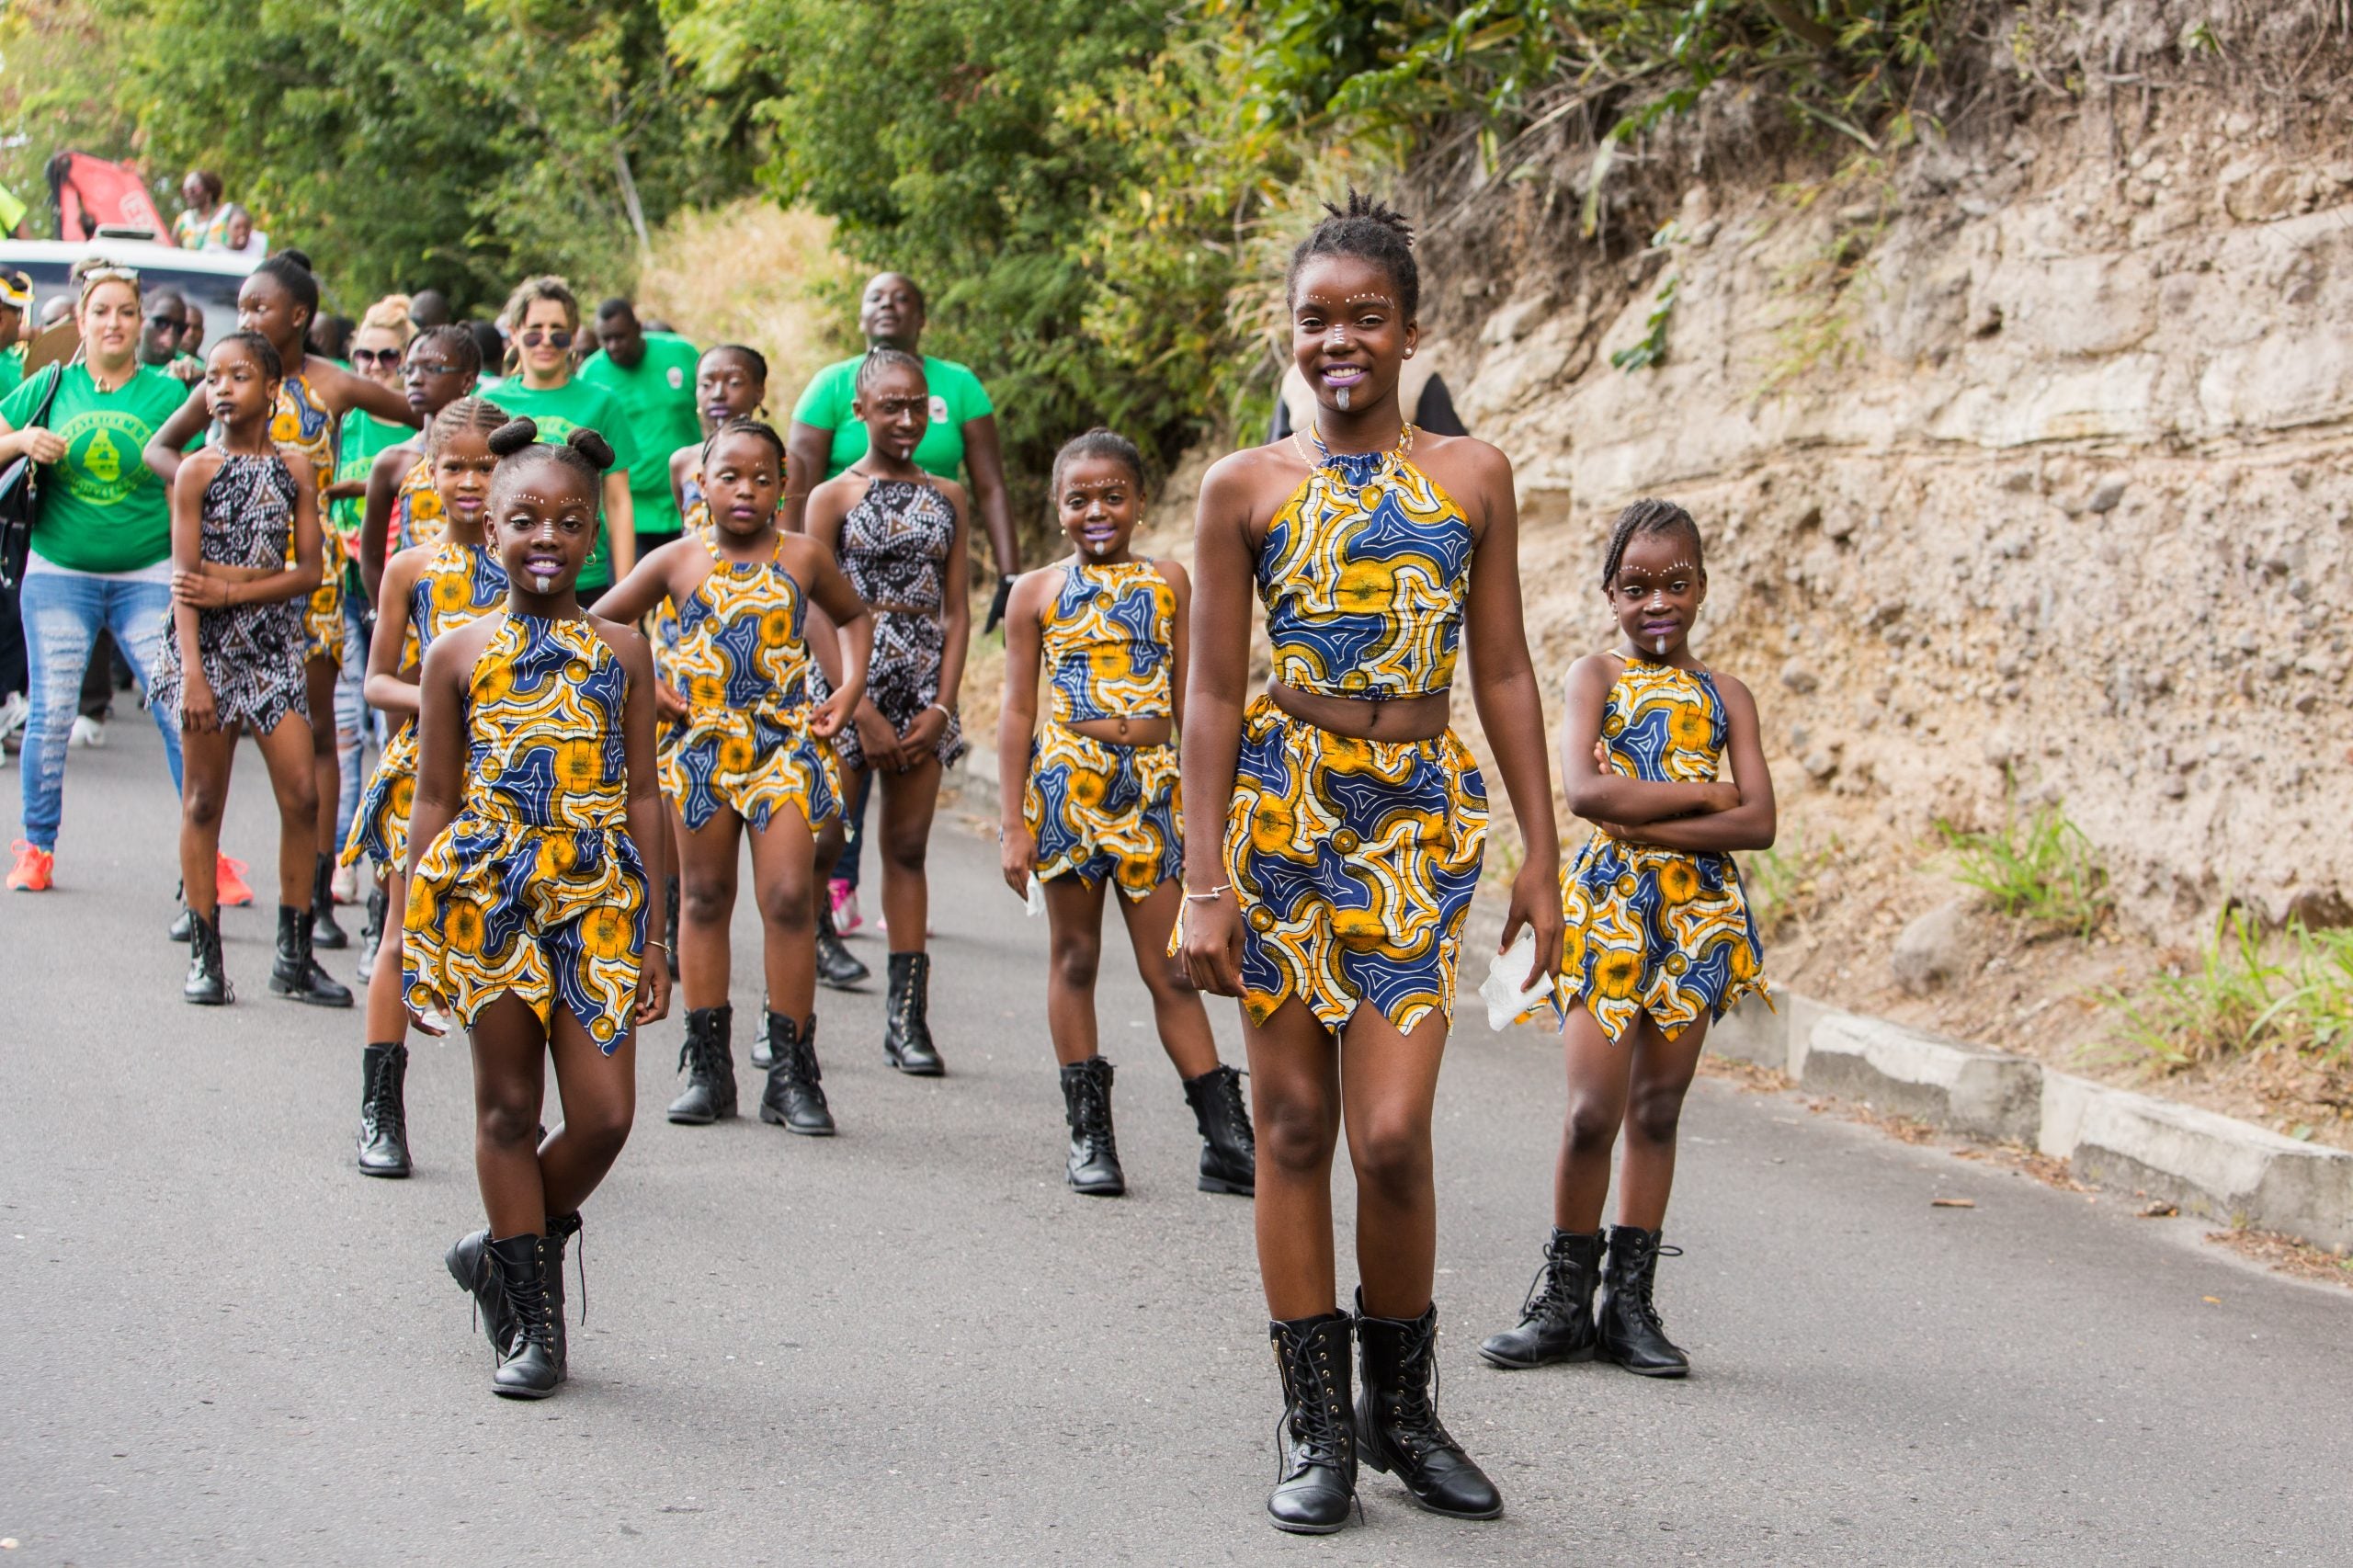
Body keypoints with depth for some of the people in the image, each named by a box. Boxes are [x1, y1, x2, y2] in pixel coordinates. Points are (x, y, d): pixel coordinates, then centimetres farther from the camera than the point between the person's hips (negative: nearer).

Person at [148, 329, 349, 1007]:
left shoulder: (294, 470, 5)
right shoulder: (197, 472, -2)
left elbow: (308, 570, -1)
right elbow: (184, 581, -7)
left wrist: (233, 590, -14)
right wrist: (193, 672, -15)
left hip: (273, 645, 2)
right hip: (208, 647, -2)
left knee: (301, 794, -3)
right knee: (204, 801, 2)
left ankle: (295, 958, 6)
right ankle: (205, 957, 9)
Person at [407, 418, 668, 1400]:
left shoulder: (621, 652, 6)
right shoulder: (458, 655, 4)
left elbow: (642, 797, 8)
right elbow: (435, 800, 7)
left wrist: (648, 938, 6)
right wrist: (417, 935, 4)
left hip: (595, 904, 1)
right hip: (486, 901, -1)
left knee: (604, 1115, -6)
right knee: (508, 1106, 6)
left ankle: (510, 1248, 21)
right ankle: (529, 1316, 17)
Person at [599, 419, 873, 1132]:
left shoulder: (803, 557, 4)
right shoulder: (677, 561, 3)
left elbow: (854, 616, 21)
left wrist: (850, 690, 8)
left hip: (785, 743, -1)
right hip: (700, 744, 1)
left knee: (790, 899, -7)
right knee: (704, 899, 7)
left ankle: (792, 1073, 0)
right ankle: (707, 1067, 15)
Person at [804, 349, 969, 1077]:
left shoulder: (946, 498, 10)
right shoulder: (833, 497, -1)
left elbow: (957, 610, 8)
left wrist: (940, 707, -4)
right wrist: (864, 714, -11)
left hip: (924, 688, 3)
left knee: (908, 848, 5)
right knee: (820, 846, -3)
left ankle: (908, 1018, 6)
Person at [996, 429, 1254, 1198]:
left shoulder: (1167, 584, 6)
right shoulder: (1038, 593, 3)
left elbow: (1188, 700, 9)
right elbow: (1019, 710, 3)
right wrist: (1012, 822, -1)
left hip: (1152, 787, 0)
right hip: (1065, 785, 0)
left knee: (1170, 969, 1)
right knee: (1074, 956, 7)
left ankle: (1225, 1136, 5)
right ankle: (1088, 1131, 15)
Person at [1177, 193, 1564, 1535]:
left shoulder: (1473, 475, 6)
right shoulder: (1249, 487, 3)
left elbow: (1503, 673, 8)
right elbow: (1215, 689, 2)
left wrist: (1543, 857, 5)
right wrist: (1205, 879, -3)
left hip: (1424, 816, 0)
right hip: (1281, 807, 0)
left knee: (1392, 1132, -9)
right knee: (1293, 1120, 3)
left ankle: (1404, 1405, 13)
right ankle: (1317, 1426, 13)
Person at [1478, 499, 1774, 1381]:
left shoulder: (1725, 697, 8)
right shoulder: (1596, 677, 3)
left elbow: (1758, 824, -3)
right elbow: (1584, 789, -14)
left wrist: (1643, 823, -13)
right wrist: (1704, 792, -12)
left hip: (1696, 911, 3)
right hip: (1607, 905, -2)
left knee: (1657, 1109, 6)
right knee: (1593, 1111, -9)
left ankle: (1630, 1303, 14)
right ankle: (1565, 1300, 6)